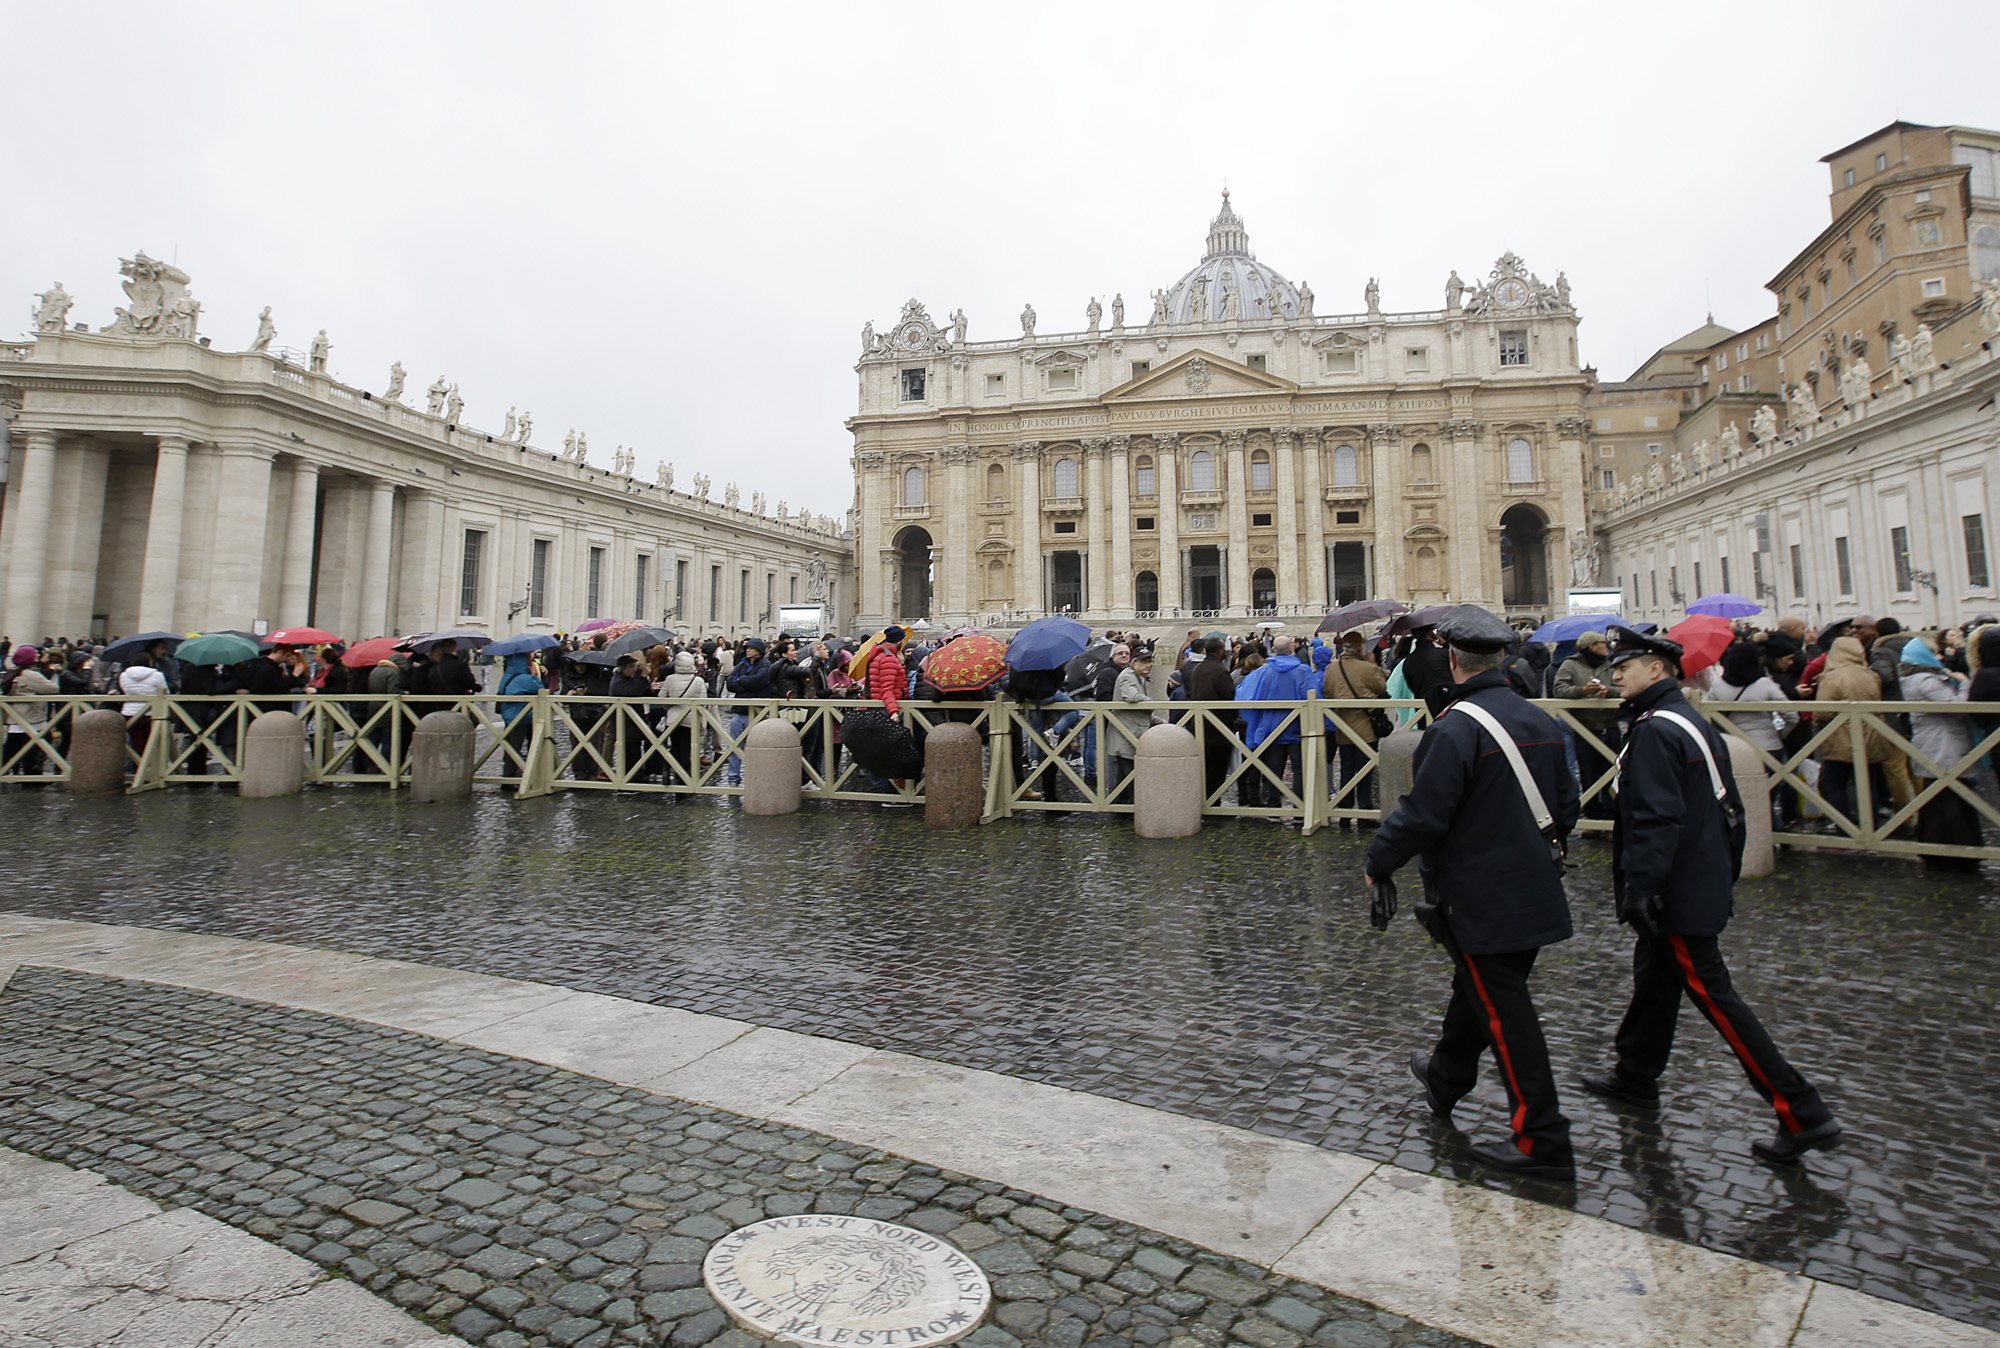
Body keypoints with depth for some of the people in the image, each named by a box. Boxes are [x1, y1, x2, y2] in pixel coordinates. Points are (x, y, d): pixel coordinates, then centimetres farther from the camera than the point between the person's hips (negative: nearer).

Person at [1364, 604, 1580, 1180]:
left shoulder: (1455, 728, -21)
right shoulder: (1540, 719, 5)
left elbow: (1421, 815, -24)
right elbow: (1566, 805, 14)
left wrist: (1377, 862, -9)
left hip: (1481, 896, -9)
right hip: (1535, 889, 9)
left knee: (1504, 1013, 1)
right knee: (1477, 987, 23)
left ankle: (1541, 1141, 10)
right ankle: (1445, 1079, 43)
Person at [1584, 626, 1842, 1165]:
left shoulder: (1654, 731, -21)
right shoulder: (1694, 721, 10)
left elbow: (1655, 819, -27)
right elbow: (1729, 806, 17)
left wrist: (1637, 891, -24)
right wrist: (1725, 871, 24)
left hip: (1677, 895, -10)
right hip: (1703, 886, 10)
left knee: (1713, 996, -1)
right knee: (1653, 978, 20)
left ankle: (1802, 1114, 7)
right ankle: (1635, 1075, 34)